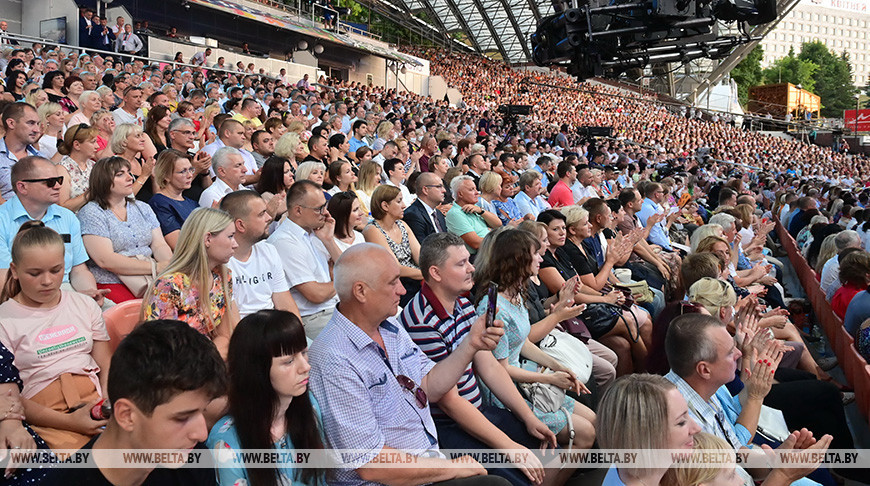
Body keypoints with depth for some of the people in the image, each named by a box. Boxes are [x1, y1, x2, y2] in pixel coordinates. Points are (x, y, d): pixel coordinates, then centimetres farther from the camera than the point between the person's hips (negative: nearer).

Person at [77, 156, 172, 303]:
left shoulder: (143, 208, 19)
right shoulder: (90, 213, -2)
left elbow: (160, 245, 10)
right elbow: (105, 260, -14)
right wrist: (155, 267, -18)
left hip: (150, 280, 6)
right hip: (112, 284, -6)